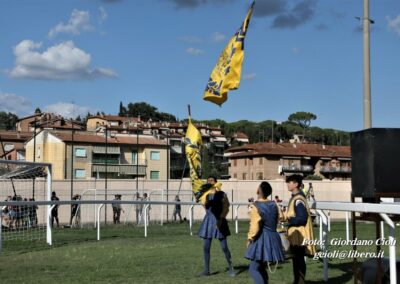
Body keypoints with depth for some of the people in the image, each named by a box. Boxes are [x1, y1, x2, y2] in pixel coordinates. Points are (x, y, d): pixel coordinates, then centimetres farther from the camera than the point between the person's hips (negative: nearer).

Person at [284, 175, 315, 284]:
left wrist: (288, 219, -18)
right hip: (295, 234, 10)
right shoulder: (295, 198, 12)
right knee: (296, 259, 16)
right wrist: (286, 217, 6)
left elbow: (302, 218, -23)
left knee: (299, 260, -3)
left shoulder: (298, 200, -19)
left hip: (299, 235, -10)